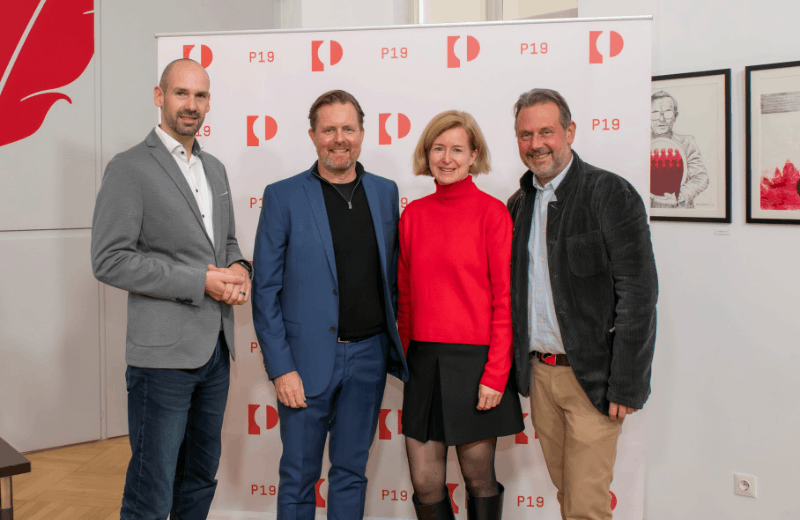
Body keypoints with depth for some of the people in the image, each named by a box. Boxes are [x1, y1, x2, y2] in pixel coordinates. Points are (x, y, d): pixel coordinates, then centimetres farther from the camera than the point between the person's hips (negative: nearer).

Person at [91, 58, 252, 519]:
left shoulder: (215, 168, 14)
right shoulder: (130, 169, -9)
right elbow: (110, 261, -14)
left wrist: (238, 269, -1)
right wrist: (200, 282, -17)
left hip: (216, 349, 7)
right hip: (165, 352, -7)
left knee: (201, 477, 18)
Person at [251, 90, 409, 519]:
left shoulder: (385, 192, 7)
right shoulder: (283, 197, -4)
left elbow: (393, 277, 12)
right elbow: (265, 290, -5)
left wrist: (393, 344, 6)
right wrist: (281, 368, -11)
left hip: (368, 356, 3)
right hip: (308, 358, -3)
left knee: (352, 471, 14)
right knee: (299, 476, 8)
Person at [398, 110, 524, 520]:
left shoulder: (492, 212, -6)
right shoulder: (413, 214, 7)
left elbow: (506, 299, -8)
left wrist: (495, 375, -12)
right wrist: (407, 357, 11)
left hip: (475, 362, -4)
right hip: (424, 361, 4)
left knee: (478, 478, 10)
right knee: (425, 484, 9)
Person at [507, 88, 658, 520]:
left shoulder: (611, 193, -10)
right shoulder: (519, 203, 9)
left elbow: (638, 296, -14)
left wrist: (625, 387, -16)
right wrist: (516, 367, 6)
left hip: (591, 377, -5)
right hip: (538, 373, 6)